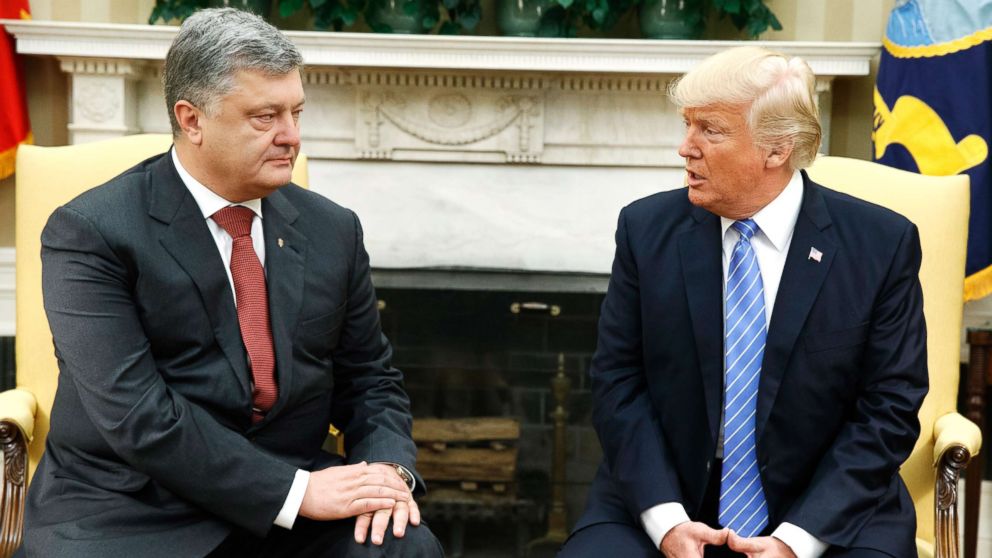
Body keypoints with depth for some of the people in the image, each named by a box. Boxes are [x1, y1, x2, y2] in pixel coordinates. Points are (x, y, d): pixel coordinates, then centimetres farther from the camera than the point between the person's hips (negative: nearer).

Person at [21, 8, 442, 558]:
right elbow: (137, 415, -18)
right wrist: (296, 491, -21)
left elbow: (370, 379, 13)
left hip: (298, 492, 3)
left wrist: (388, 467, -8)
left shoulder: (333, 230, 7)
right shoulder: (88, 233, -9)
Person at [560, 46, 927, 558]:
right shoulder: (646, 228, -1)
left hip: (829, 516, 0)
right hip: (661, 502, 1)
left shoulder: (882, 244, -5)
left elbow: (888, 407, -5)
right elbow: (618, 381, -1)